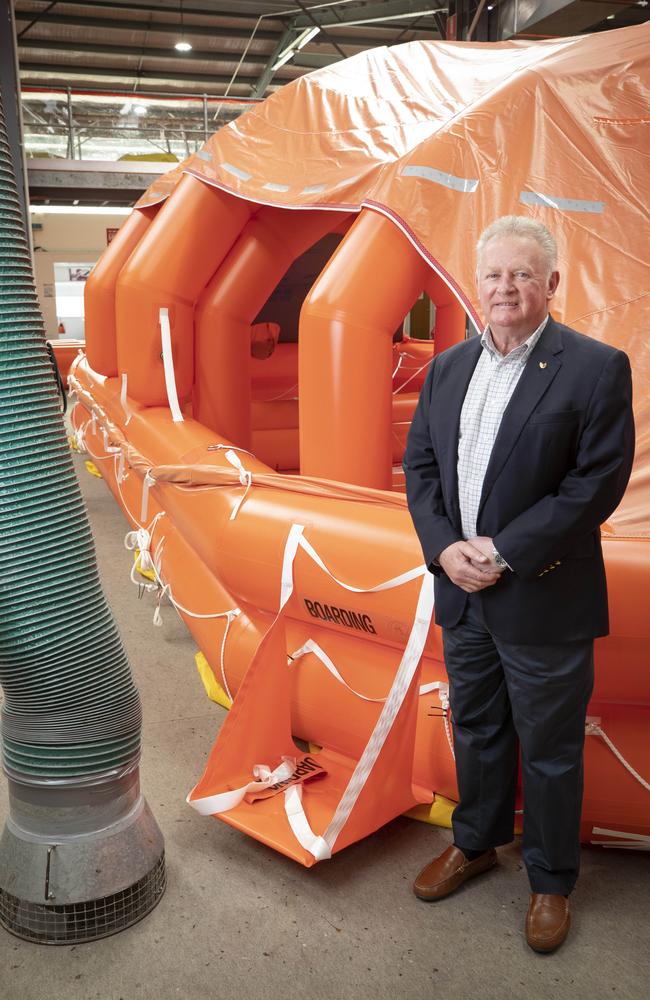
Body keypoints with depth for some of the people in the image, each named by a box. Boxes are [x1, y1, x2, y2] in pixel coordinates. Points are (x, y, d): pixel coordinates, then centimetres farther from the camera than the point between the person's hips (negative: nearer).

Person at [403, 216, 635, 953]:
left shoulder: (596, 368, -12)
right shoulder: (449, 366, 6)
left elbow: (599, 481, -16)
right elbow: (419, 462, 7)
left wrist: (505, 552, -18)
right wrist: (443, 547, -8)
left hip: (543, 602, -5)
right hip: (461, 591, 5)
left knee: (549, 751, 11)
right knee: (476, 731, 22)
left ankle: (550, 881, 34)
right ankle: (475, 843, 45)